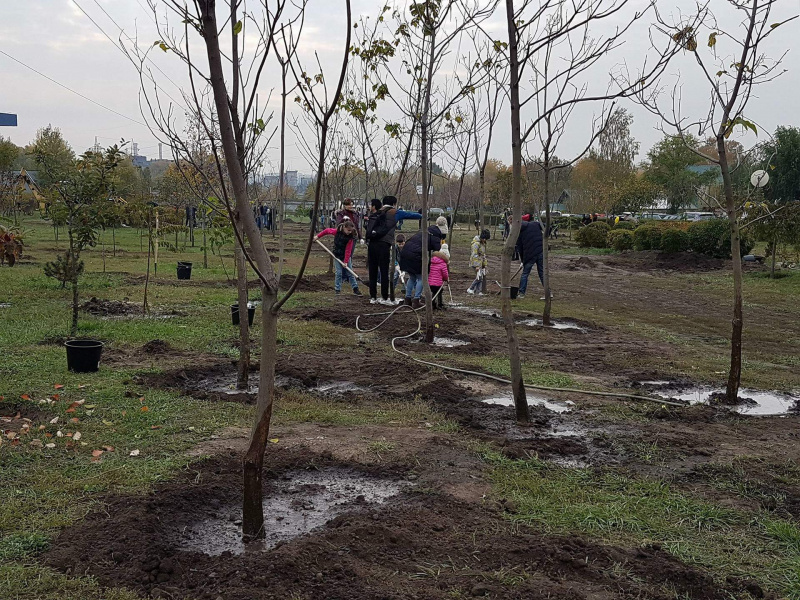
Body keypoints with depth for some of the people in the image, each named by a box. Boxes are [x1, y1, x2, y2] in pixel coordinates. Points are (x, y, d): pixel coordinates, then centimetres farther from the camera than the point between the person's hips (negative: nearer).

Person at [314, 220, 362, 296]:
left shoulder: (350, 237, -17)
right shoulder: (337, 232, -15)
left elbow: (348, 250, -18)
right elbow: (327, 231, 2)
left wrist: (346, 261, -21)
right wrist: (318, 236, 4)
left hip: (346, 256, 0)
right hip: (337, 255, 0)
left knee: (350, 272, 3)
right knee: (339, 272, -2)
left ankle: (355, 288, 10)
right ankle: (337, 289, 7)